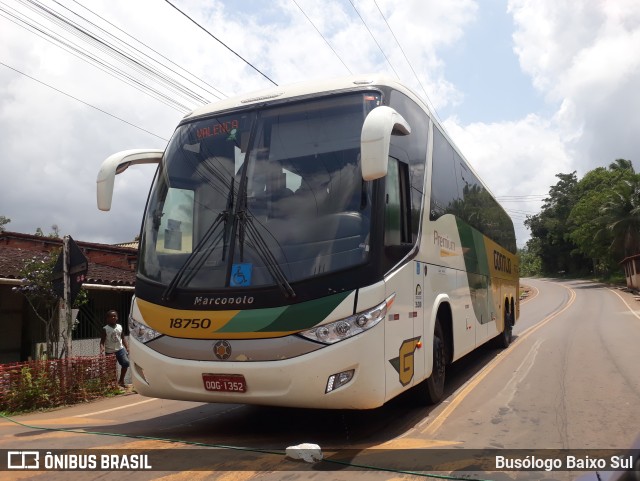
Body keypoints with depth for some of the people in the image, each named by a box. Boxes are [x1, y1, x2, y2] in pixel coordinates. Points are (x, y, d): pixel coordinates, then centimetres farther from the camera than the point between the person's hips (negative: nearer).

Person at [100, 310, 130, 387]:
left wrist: (127, 347, 3)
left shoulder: (120, 327, 4)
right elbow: (102, 341, -9)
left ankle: (121, 380, 7)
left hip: (120, 349, 3)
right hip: (109, 351, -3)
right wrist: (102, 348, -28)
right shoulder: (105, 329, -7)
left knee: (126, 363, -10)